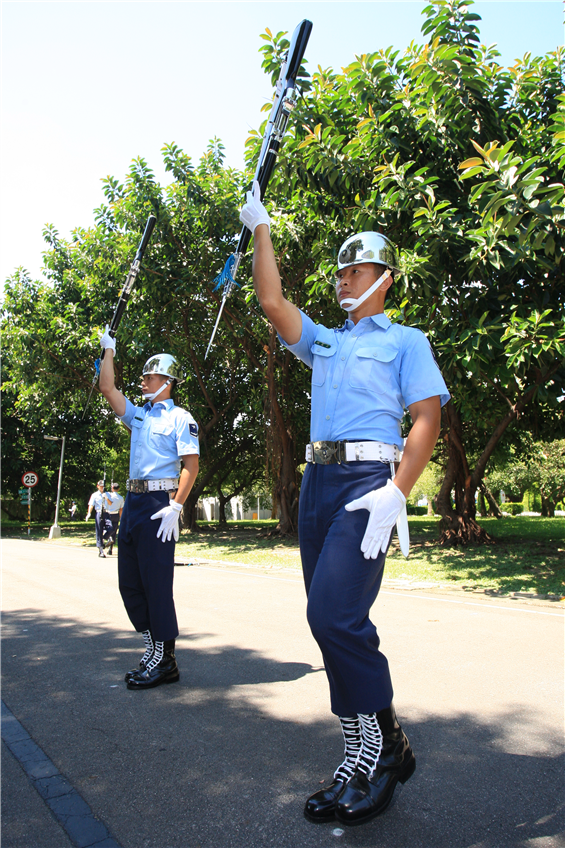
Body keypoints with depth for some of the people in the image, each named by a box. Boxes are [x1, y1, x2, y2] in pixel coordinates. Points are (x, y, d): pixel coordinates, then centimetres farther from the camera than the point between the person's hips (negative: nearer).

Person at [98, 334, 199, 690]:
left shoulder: (180, 417, -4)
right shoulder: (139, 415, 17)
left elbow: (191, 464, -11)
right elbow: (108, 389, 19)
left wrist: (176, 506, -19)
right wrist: (109, 350, 25)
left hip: (160, 501, -8)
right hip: (133, 500, 8)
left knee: (156, 582, -6)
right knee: (130, 581, 11)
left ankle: (165, 661, 5)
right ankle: (153, 650, 22)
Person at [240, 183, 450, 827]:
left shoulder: (405, 340, 9)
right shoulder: (323, 342, 25)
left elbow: (427, 419, -3)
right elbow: (272, 301, 16)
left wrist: (396, 492, -17)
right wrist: (260, 229, 20)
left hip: (367, 477, -6)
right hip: (317, 480, 7)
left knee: (333, 613, -19)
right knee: (335, 619, 7)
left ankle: (378, 746, 0)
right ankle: (373, 749, 21)